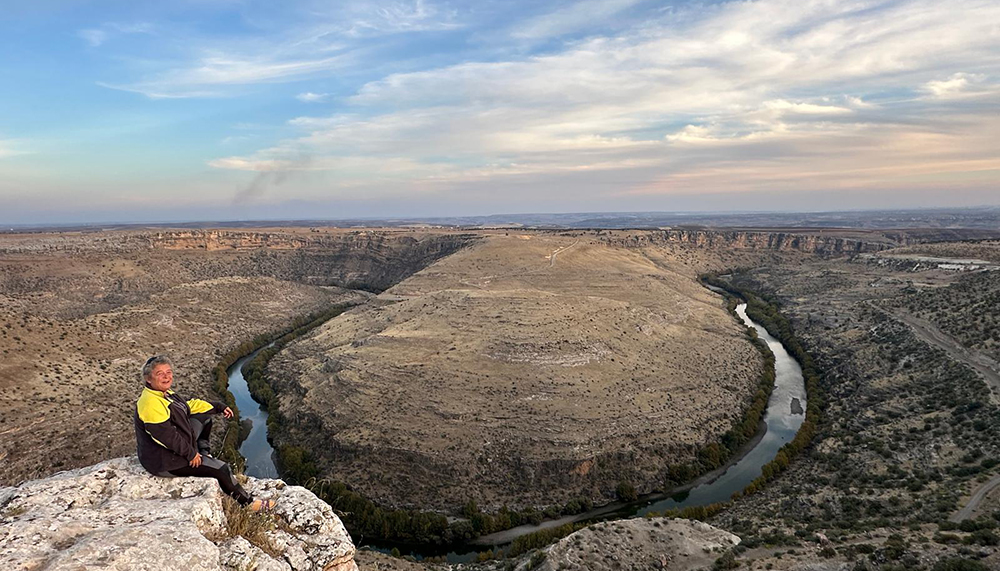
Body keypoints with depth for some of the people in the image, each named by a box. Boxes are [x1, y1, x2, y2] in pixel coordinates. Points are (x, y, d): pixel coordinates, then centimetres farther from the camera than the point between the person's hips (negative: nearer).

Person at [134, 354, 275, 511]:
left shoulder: (164, 394, 3)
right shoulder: (150, 403, -28)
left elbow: (188, 405, 18)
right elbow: (166, 434, -30)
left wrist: (218, 407, 17)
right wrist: (190, 453, -21)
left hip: (178, 449, 10)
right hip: (164, 463, -10)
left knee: (204, 416, 16)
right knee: (222, 469, -9)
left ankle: (205, 455, 18)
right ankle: (248, 502, 9)